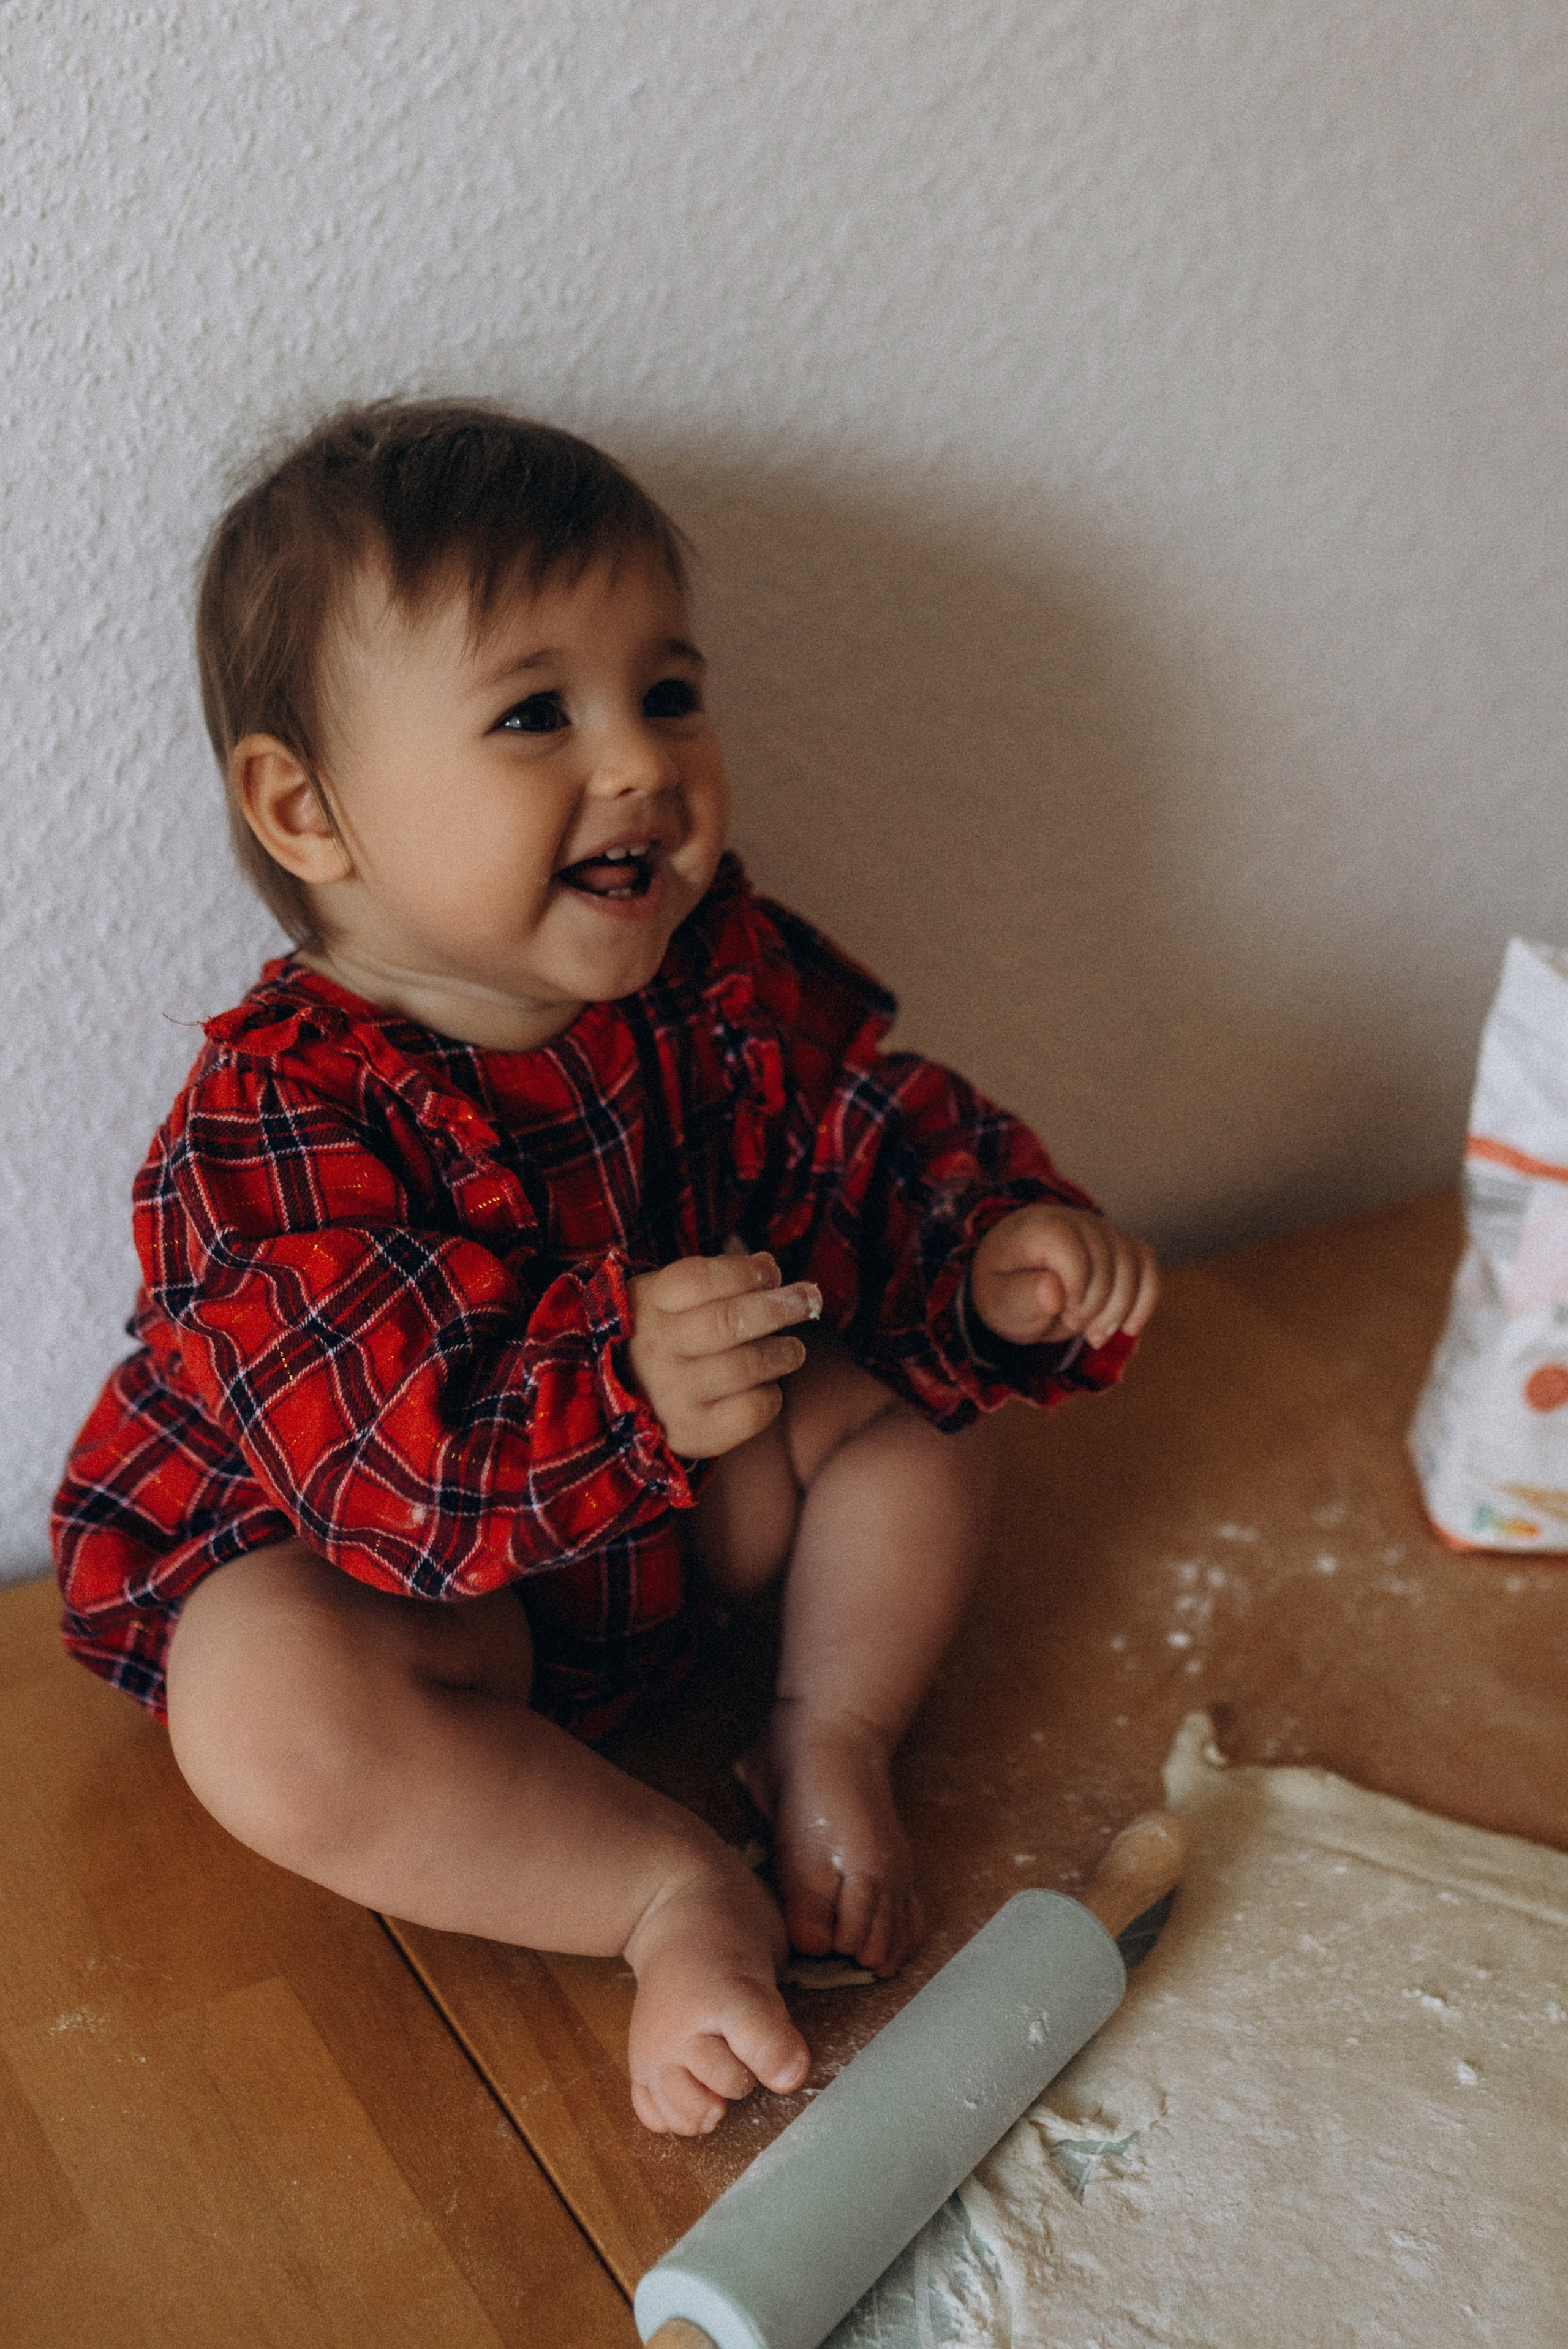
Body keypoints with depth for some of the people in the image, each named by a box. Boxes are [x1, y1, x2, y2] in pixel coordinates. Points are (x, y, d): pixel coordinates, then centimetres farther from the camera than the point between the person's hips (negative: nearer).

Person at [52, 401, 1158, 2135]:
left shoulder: (722, 977, -10)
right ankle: (673, 1888, -20)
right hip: (348, 1556, -6)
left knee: (912, 1394, -2)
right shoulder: (280, 1117, -31)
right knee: (266, 1714, -35)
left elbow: (879, 1136, -1)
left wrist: (998, 1243, -22)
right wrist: (616, 1384, -54)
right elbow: (391, 1434, -38)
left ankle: (828, 1745, 1)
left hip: (670, 1504, 6)